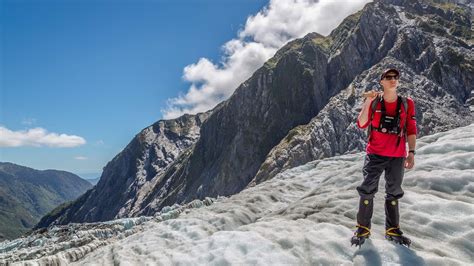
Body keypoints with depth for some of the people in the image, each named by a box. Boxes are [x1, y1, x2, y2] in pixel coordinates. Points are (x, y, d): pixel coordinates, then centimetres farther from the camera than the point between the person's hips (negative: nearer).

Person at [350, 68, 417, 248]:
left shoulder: (407, 104, 4)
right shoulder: (373, 102, 0)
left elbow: (411, 130, 4)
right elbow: (361, 125, -9)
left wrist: (411, 152, -5)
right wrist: (368, 102, -18)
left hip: (397, 157, 2)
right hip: (375, 154, -2)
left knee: (394, 194, 12)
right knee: (367, 191, -4)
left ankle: (392, 230, 25)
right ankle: (363, 229, 9)